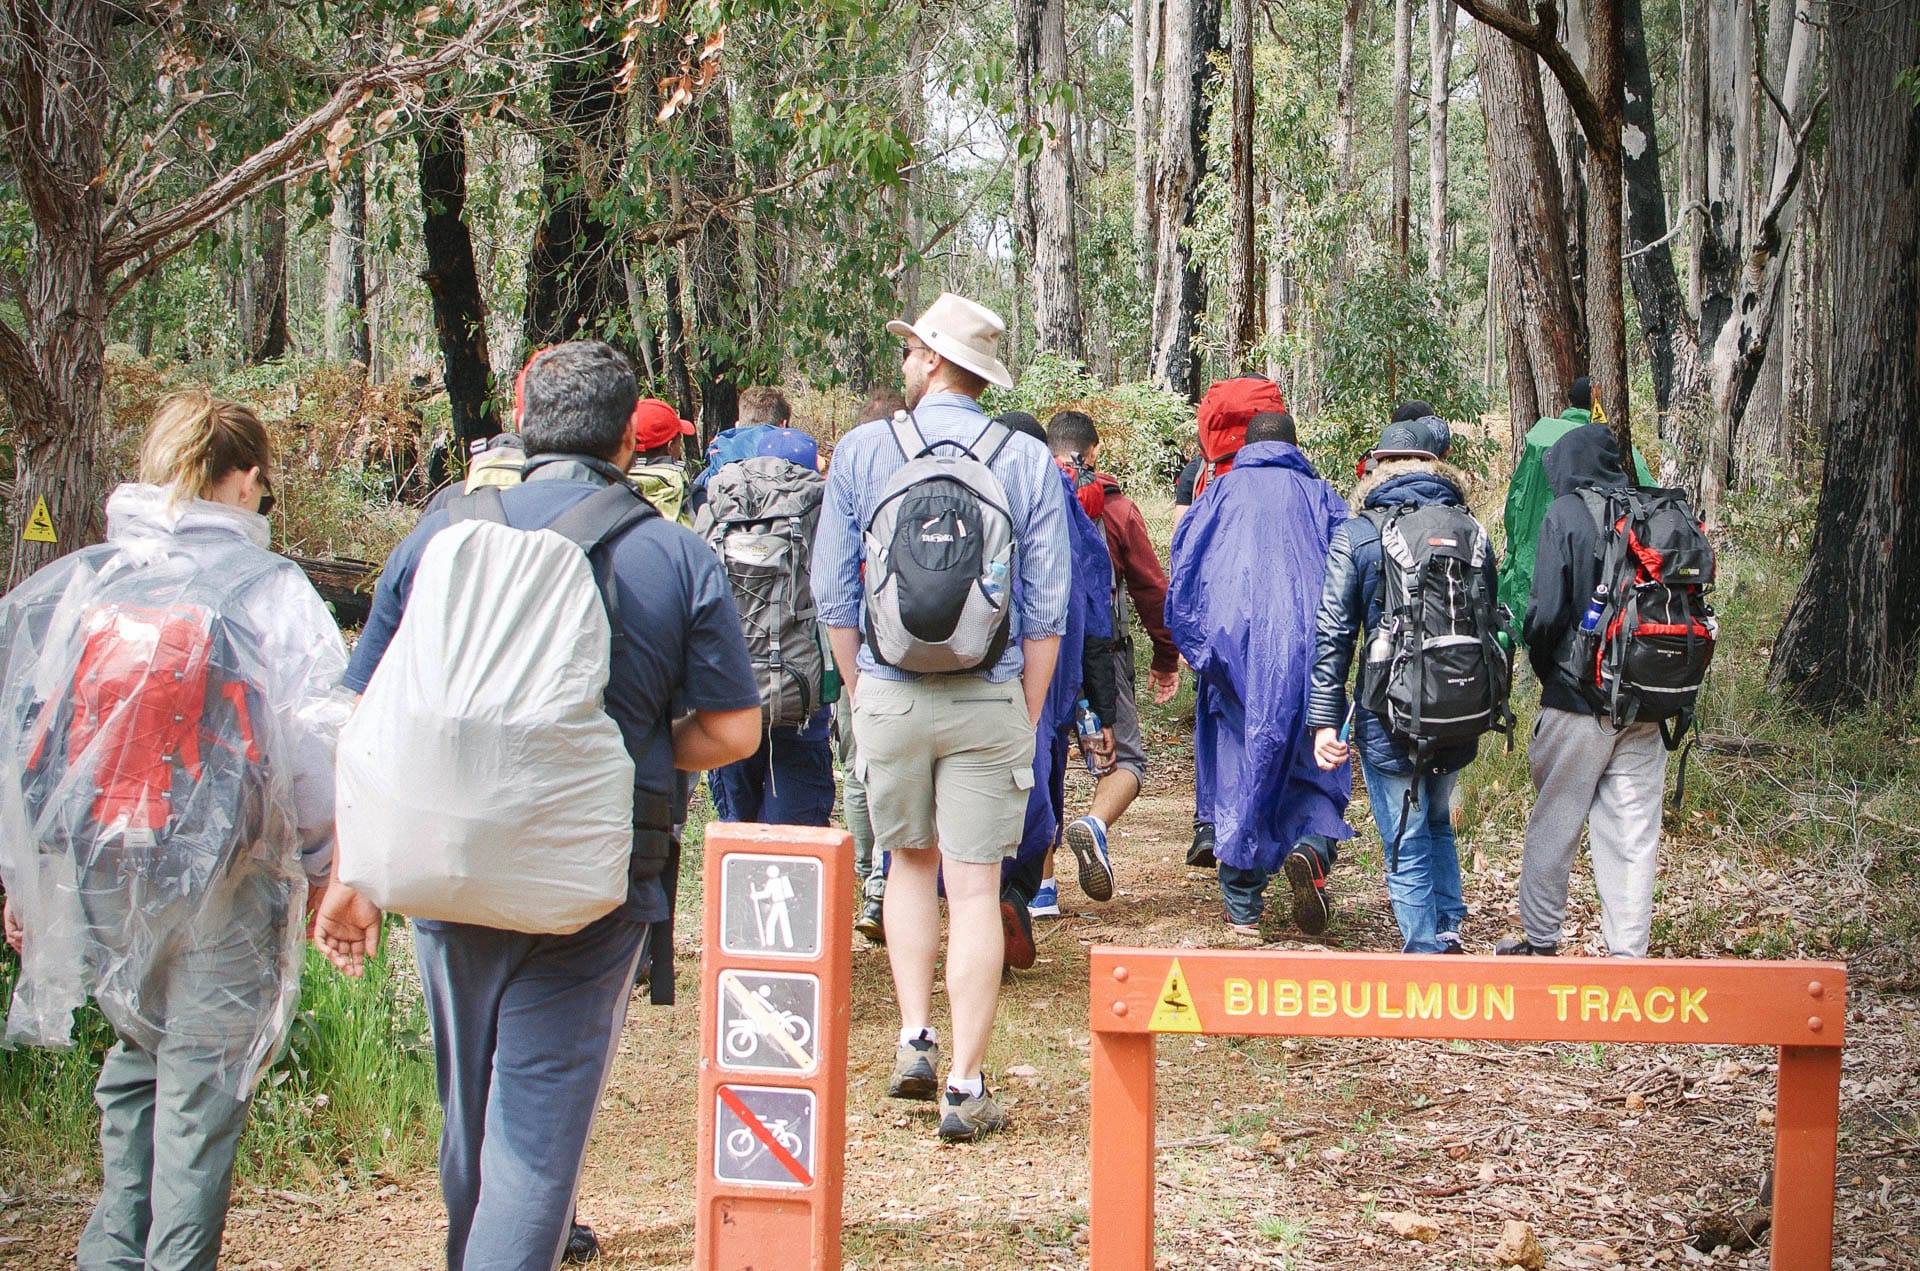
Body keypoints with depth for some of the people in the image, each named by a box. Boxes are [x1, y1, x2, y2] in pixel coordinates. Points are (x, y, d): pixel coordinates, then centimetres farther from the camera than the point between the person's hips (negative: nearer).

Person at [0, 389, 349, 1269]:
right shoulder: (271, 592, -8)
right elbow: (319, 751, -8)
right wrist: (319, 870, 6)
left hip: (87, 876, 4)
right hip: (222, 882, -4)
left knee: (138, 1060, 21)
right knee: (203, 1082, 6)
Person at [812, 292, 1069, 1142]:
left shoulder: (862, 452, -1)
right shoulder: (1027, 462, -2)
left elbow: (833, 594, 2)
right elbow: (1046, 609, -2)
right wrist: (1028, 718, 7)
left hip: (889, 692, 1)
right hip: (989, 698, -1)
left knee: (909, 861, 22)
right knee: (975, 887, 2)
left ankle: (914, 1038, 15)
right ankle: (965, 1087, 2)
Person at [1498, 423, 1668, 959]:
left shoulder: (1566, 515, -8)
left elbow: (1547, 611, -14)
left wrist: (1544, 668, 4)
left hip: (1578, 698, -4)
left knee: (1553, 826, 10)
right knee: (1633, 837, 7)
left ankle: (1540, 940, 17)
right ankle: (1628, 954, 7)